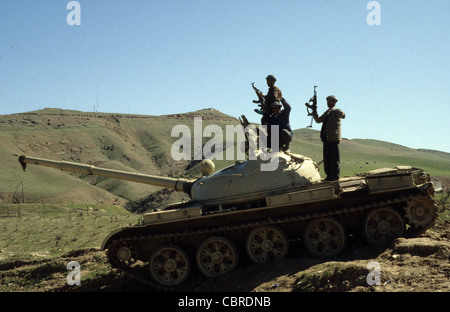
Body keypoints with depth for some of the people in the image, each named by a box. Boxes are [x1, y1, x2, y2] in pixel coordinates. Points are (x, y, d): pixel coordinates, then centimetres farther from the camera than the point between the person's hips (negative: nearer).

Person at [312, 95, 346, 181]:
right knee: (326, 158, 8)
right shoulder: (326, 113, 20)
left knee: (334, 158, -5)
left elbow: (343, 115, -25)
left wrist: (342, 114, -49)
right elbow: (318, 120, 27)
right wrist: (314, 111, 15)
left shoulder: (336, 111, -4)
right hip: (326, 138, 8)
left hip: (333, 139, -8)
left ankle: (335, 175, 0)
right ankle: (329, 175, 15)